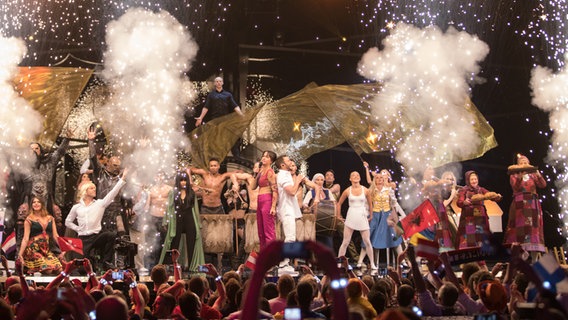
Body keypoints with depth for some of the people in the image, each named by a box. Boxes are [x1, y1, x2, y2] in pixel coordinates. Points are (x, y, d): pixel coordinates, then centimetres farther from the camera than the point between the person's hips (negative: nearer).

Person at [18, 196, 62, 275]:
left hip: (46, 250, 5)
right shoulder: (29, 219, 2)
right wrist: (20, 254, -11)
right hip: (34, 250, -4)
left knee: (59, 269, -16)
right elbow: (25, 238, -2)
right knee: (48, 270, -24)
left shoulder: (50, 219, 13)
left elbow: (55, 236, 13)